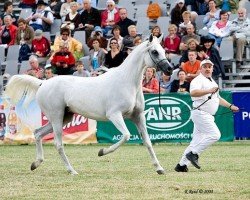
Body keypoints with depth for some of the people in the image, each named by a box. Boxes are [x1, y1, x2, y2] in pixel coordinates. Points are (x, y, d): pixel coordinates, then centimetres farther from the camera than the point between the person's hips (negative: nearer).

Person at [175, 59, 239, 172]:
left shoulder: (213, 82, 22)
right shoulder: (198, 80, -8)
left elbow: (218, 98, 35)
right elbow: (193, 92, -29)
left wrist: (230, 106, 29)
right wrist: (209, 91, -39)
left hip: (208, 116, 9)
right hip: (201, 113, -9)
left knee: (197, 141, 6)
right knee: (215, 134, -20)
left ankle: (182, 165, 6)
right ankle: (193, 154, -17)